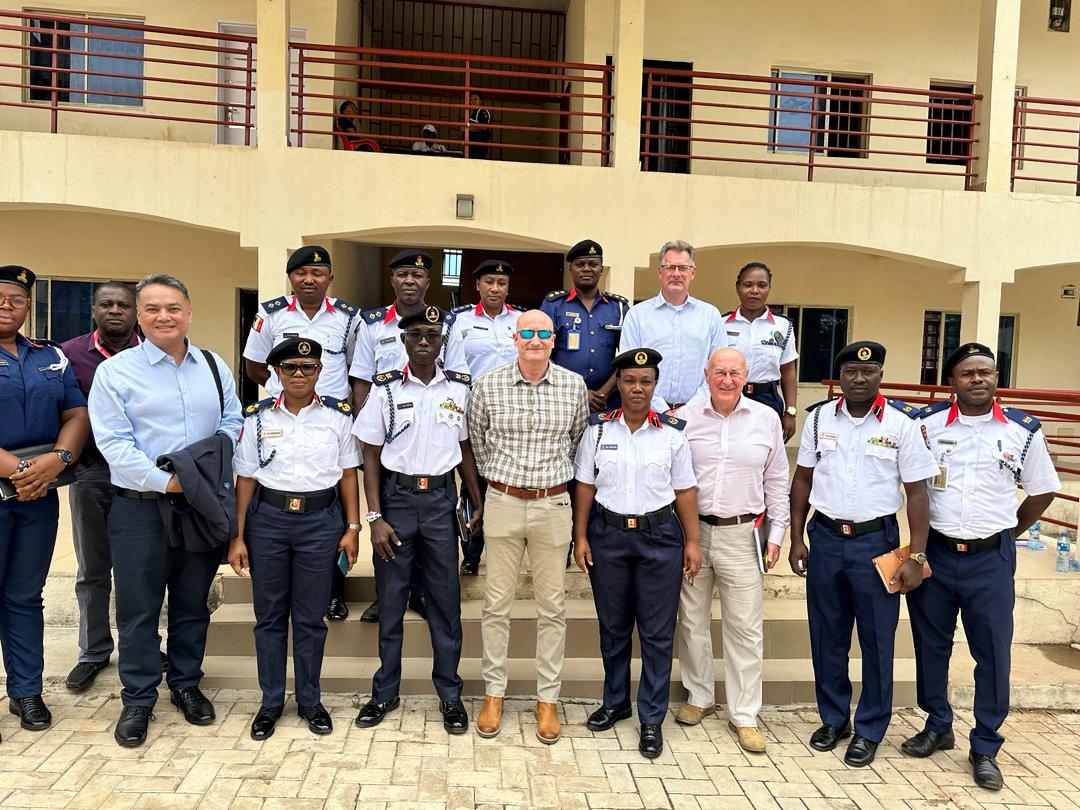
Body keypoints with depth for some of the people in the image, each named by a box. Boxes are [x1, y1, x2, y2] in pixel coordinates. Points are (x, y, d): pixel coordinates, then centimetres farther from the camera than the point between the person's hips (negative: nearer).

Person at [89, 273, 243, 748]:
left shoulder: (214, 366, 7)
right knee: (138, 610, 6)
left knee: (193, 603, 15)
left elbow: (232, 422, 9)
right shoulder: (115, 371, -4)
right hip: (140, 508, -3)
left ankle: (186, 685, 32)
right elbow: (114, 443, -10)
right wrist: (165, 481, -18)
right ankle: (137, 700, 22)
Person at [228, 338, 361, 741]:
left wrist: (352, 528, 1)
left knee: (310, 616, 7)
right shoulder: (258, 416, 2)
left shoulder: (338, 414, 1)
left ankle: (310, 700, 24)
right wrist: (237, 537, 1)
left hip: (320, 520, -1)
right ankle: (271, 701, 25)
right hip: (267, 518, 1)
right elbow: (245, 479, 3)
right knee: (269, 614, 9)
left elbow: (348, 474, 4)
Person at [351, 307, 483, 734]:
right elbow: (371, 456, -1)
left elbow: (465, 450, 10)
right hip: (396, 497, -1)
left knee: (445, 600, 7)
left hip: (441, 499, 1)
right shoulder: (385, 389, -2)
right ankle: (385, 692, 25)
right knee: (390, 599, 8)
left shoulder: (459, 388, 2)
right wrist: (375, 517, -7)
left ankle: (450, 694, 21)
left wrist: (479, 504, 5)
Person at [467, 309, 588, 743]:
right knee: (496, 602, 6)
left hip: (553, 504, 1)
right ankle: (493, 693, 22)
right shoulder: (488, 385, -3)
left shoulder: (574, 385, -1)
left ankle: (547, 699, 20)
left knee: (552, 606, 7)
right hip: (502, 502, 0)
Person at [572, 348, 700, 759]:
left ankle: (652, 720, 17)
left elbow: (685, 491, 1)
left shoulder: (672, 433, -1)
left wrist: (692, 542, -2)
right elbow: (585, 486, 3)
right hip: (608, 535, 1)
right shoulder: (597, 429, 0)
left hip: (659, 537, -1)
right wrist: (580, 537, -1)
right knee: (612, 627, 13)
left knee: (657, 632, 3)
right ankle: (615, 702, 33)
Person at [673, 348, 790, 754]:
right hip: (691, 530, 1)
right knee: (692, 620, 12)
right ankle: (699, 697, 31)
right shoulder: (684, 417, -1)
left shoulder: (766, 420, 1)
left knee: (746, 627, 4)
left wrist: (776, 533, 5)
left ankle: (744, 715, 17)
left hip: (741, 534, 0)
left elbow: (776, 482, 8)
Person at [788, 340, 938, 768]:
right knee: (827, 634, 13)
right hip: (825, 537, 3)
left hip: (876, 540, -2)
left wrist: (916, 557, -8)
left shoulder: (902, 424, -6)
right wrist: (797, 539, 6)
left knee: (876, 639, 7)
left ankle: (869, 729, 24)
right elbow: (803, 479, 8)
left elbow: (917, 492, -4)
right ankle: (833, 718, 30)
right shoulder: (818, 418, 3)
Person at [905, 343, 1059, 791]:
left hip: (991, 559, -1)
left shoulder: (1023, 430, -1)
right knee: (930, 645, 12)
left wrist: (1007, 533, 9)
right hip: (934, 553, 1)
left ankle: (985, 748, 20)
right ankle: (938, 727, 31)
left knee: (993, 654, 4)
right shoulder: (928, 424, -2)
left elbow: (1042, 491, 10)